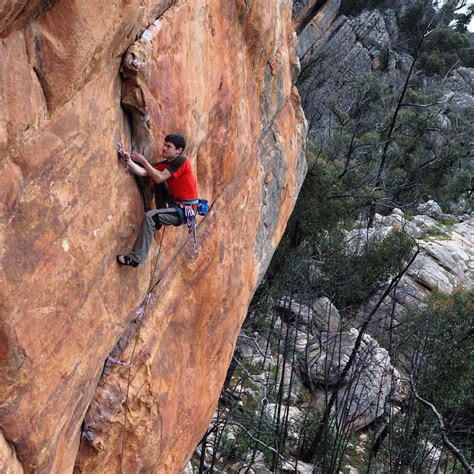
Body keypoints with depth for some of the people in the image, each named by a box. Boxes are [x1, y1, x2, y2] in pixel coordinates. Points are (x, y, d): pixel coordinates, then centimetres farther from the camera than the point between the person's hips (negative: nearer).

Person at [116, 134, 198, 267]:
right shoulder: (165, 164, 11)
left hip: (185, 210, -9)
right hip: (178, 205, 9)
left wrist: (143, 161, -14)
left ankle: (135, 258, -18)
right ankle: (157, 223, 19)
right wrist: (129, 161, -19)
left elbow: (159, 178, -20)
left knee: (150, 217, -20)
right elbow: (143, 172, -3)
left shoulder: (181, 161, -13)